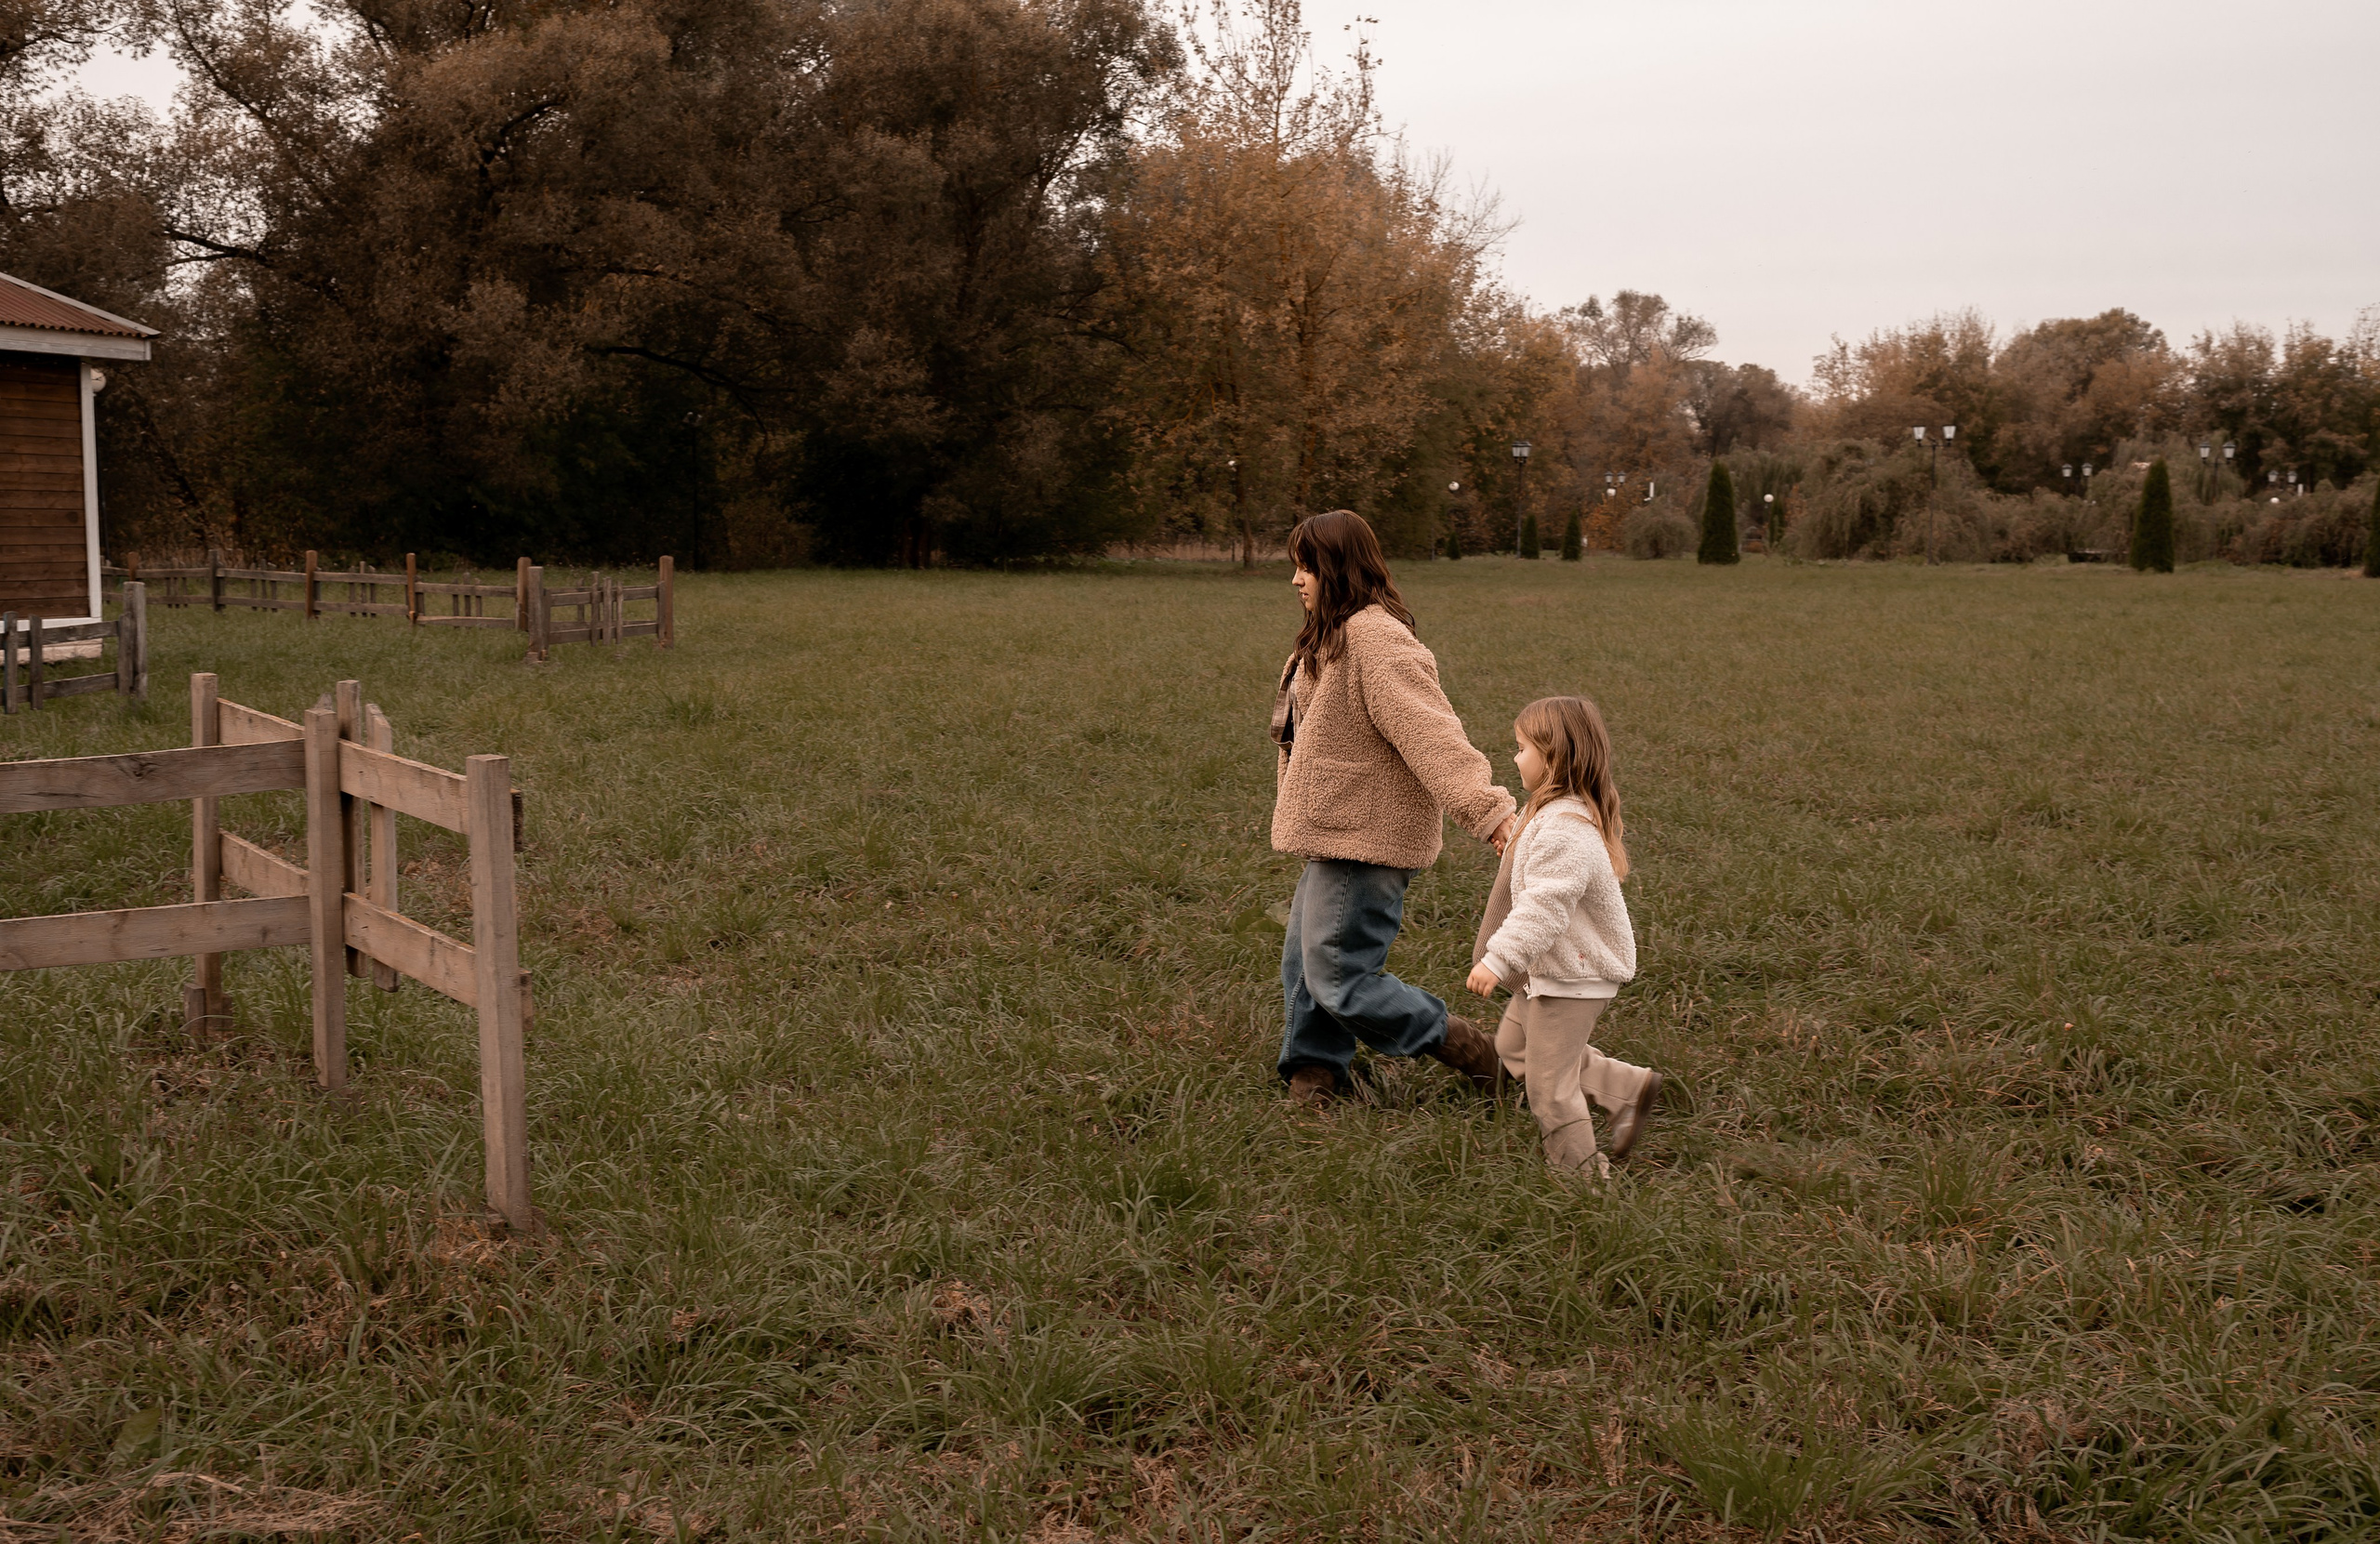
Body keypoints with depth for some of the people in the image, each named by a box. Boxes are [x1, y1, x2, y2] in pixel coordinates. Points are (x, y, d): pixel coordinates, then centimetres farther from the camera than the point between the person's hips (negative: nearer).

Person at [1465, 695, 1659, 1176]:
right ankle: (1630, 1087, 23)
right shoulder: (1553, 812, 7)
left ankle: (1580, 1169, 16)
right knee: (1514, 1045, 22)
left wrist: (1497, 961, -35)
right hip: (1548, 967, 11)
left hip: (1574, 975, -11)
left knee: (1547, 1078, 0)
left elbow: (1543, 908, -33)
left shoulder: (1564, 831, -27)